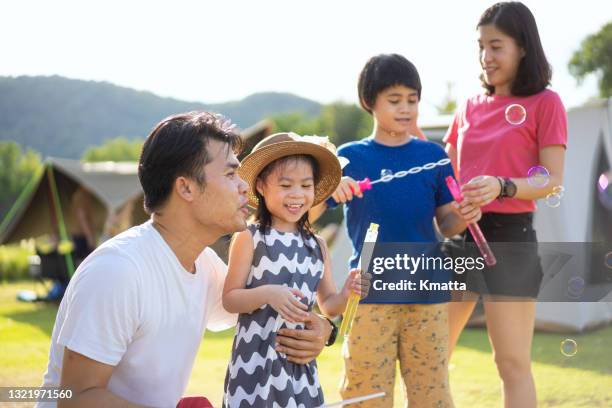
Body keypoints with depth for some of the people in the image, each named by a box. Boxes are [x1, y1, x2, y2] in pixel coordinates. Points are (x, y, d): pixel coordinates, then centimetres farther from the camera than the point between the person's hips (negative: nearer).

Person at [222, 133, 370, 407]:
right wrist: (268, 294, -23)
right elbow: (229, 299, -7)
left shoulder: (317, 245, 8)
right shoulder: (249, 238, -6)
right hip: (256, 360, -5)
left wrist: (346, 294, -6)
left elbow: (328, 306, 14)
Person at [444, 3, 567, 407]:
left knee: (513, 363, -1)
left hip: (509, 237, -6)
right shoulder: (471, 106, 13)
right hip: (460, 234, 6)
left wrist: (502, 187, -28)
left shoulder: (545, 103, -3)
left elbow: (552, 180, -12)